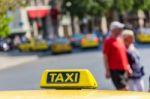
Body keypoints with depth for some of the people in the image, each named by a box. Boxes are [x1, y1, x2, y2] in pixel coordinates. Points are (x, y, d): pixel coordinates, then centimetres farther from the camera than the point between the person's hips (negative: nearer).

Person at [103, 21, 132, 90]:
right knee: (124, 89, -12)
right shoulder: (108, 41, -6)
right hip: (114, 70, -7)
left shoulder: (120, 40, 16)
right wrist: (107, 71, -13)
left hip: (123, 69, 7)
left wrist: (128, 67, 16)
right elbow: (105, 57, -9)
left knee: (120, 90, 12)